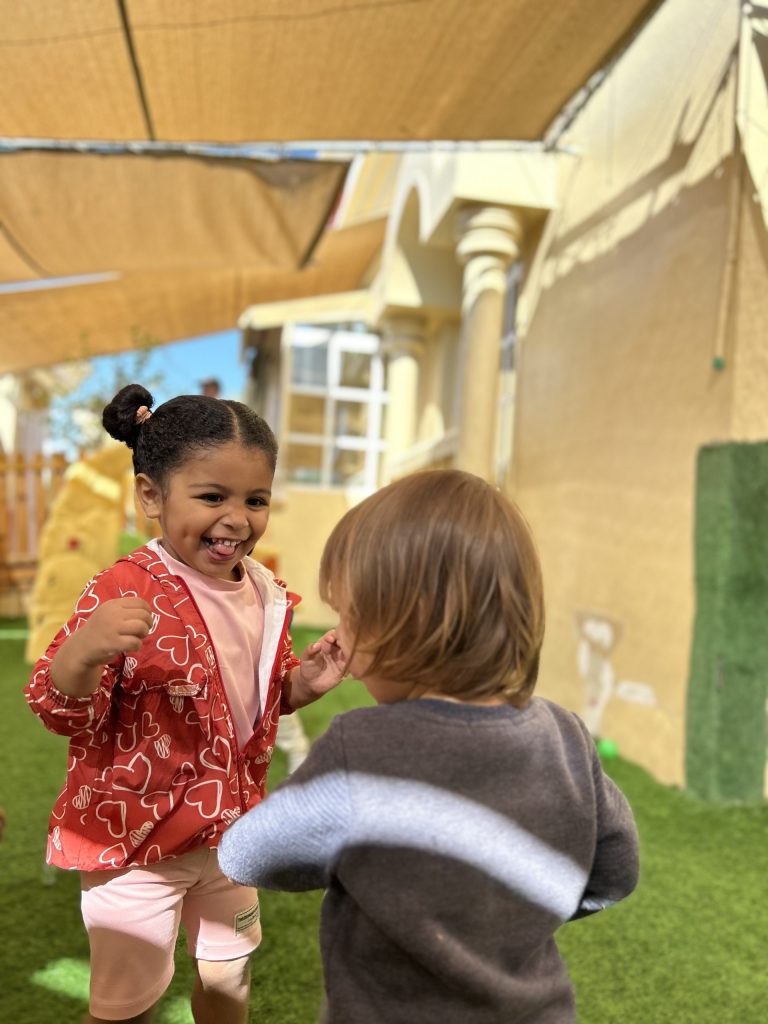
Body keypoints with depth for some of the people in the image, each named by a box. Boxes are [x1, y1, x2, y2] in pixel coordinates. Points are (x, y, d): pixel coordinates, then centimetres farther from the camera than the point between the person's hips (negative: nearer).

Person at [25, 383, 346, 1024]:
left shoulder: (265, 594, -4)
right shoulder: (124, 592, -24)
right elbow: (65, 714, -23)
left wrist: (305, 682, -10)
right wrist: (81, 653, -43)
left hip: (229, 831, 6)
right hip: (134, 840, -5)